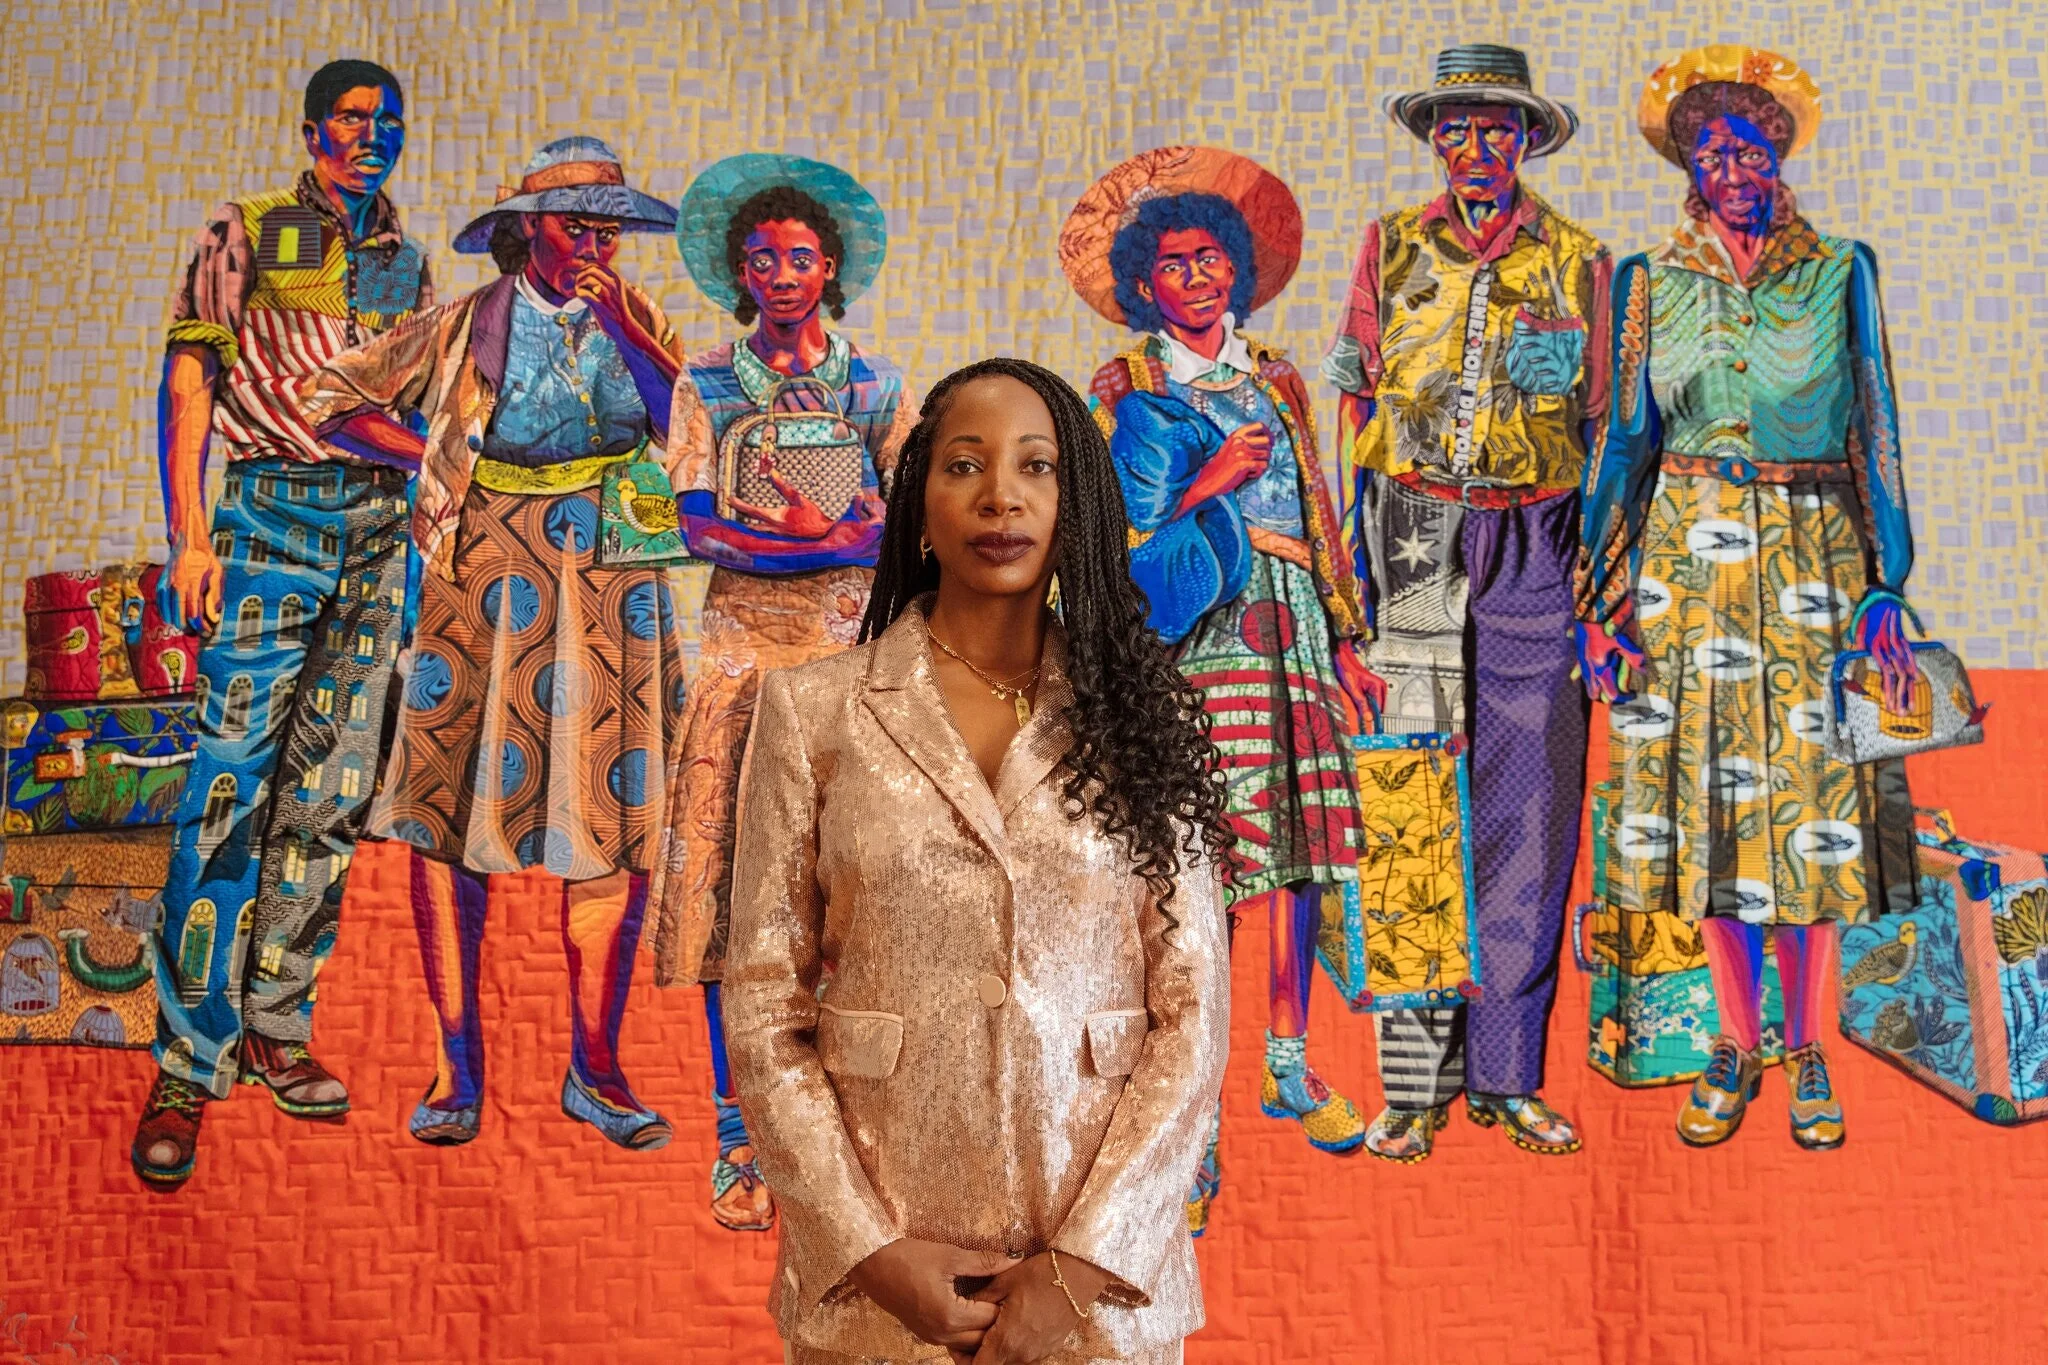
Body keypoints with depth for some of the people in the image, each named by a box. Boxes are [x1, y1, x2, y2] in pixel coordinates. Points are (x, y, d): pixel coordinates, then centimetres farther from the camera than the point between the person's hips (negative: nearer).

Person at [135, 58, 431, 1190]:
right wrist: (189, 537, -10)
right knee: (232, 789, -10)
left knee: (329, 796, 6)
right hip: (272, 519, -4)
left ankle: (276, 1029, 17)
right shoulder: (245, 235, 5)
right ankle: (186, 1068, -4)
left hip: (383, 531, 4)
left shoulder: (405, 258, 16)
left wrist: (422, 527, 10)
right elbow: (187, 385, -1)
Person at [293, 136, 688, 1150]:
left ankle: (594, 1068, 11)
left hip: (611, 601, 2)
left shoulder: (633, 320, 10)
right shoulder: (467, 326, 4)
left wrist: (615, 321, -9)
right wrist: (439, 460, 1)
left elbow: (686, 422, -5)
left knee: (613, 819, 0)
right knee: (451, 807, -2)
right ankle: (457, 1069, 9)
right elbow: (330, 397, 9)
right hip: (487, 590, -2)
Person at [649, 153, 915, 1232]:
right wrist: (842, 538, -11)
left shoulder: (876, 389, 12)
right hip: (743, 657, 0)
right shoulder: (706, 387, 12)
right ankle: (742, 1143, 3)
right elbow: (698, 528, 0)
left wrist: (792, 533, -12)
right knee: (730, 885, -4)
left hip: (854, 659, 0)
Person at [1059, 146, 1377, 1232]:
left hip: (1295, 644, 5)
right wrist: (1210, 486, -13)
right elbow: (1114, 550, -5)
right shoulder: (1123, 398, 2)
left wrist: (1345, 641, 16)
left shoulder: (1276, 382, 16)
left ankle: (1289, 1067, 25)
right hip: (1198, 651, -5)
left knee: (1299, 855, 8)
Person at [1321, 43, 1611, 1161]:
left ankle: (1503, 1072, 14)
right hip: (1413, 542, -1)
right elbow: (1356, 400, 9)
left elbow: (1599, 427, 11)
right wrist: (1356, 557, 2)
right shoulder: (1390, 249, 9)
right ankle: (1414, 1083, 6)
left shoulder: (1577, 263, 8)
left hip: (1532, 548, 1)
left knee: (1527, 808, 3)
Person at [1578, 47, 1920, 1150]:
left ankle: (1806, 1048, 15)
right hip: (1688, 562, 1)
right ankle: (1737, 1044, 17)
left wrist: (1885, 589, -4)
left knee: (1814, 801, 0)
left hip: (1811, 560, -1)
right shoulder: (1653, 283, 6)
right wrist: (1608, 601, -1)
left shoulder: (1839, 272, 4)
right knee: (1706, 798, 3)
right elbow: (1627, 438, 6)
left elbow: (1874, 434, 4)